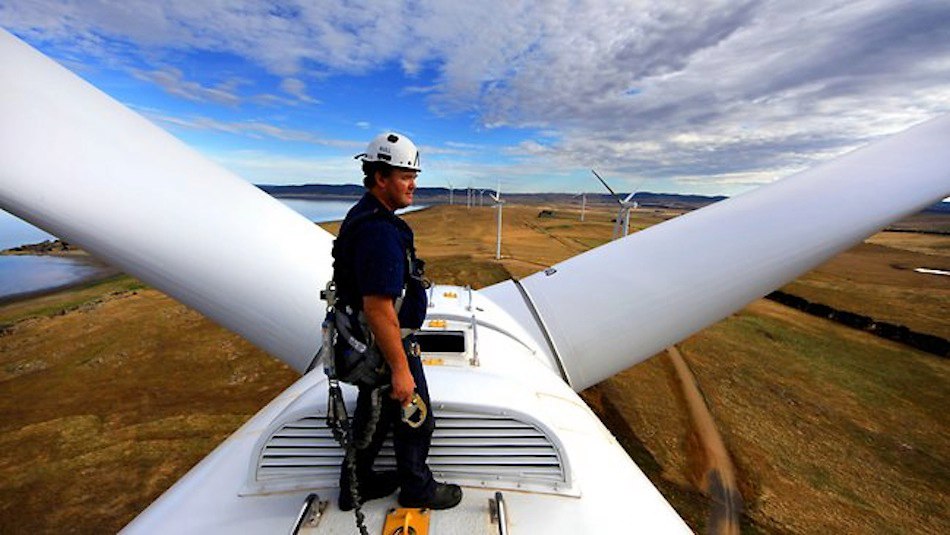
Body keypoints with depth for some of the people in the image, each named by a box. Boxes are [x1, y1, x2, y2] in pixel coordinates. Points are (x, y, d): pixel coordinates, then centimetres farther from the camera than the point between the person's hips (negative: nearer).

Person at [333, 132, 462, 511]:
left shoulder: (362, 216, 6)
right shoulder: (381, 231, -28)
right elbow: (378, 308, -31)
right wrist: (400, 369, -24)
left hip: (366, 342, 10)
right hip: (387, 346, -10)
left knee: (372, 416, 26)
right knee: (414, 422, 14)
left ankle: (356, 485, 48)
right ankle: (417, 488, 40)